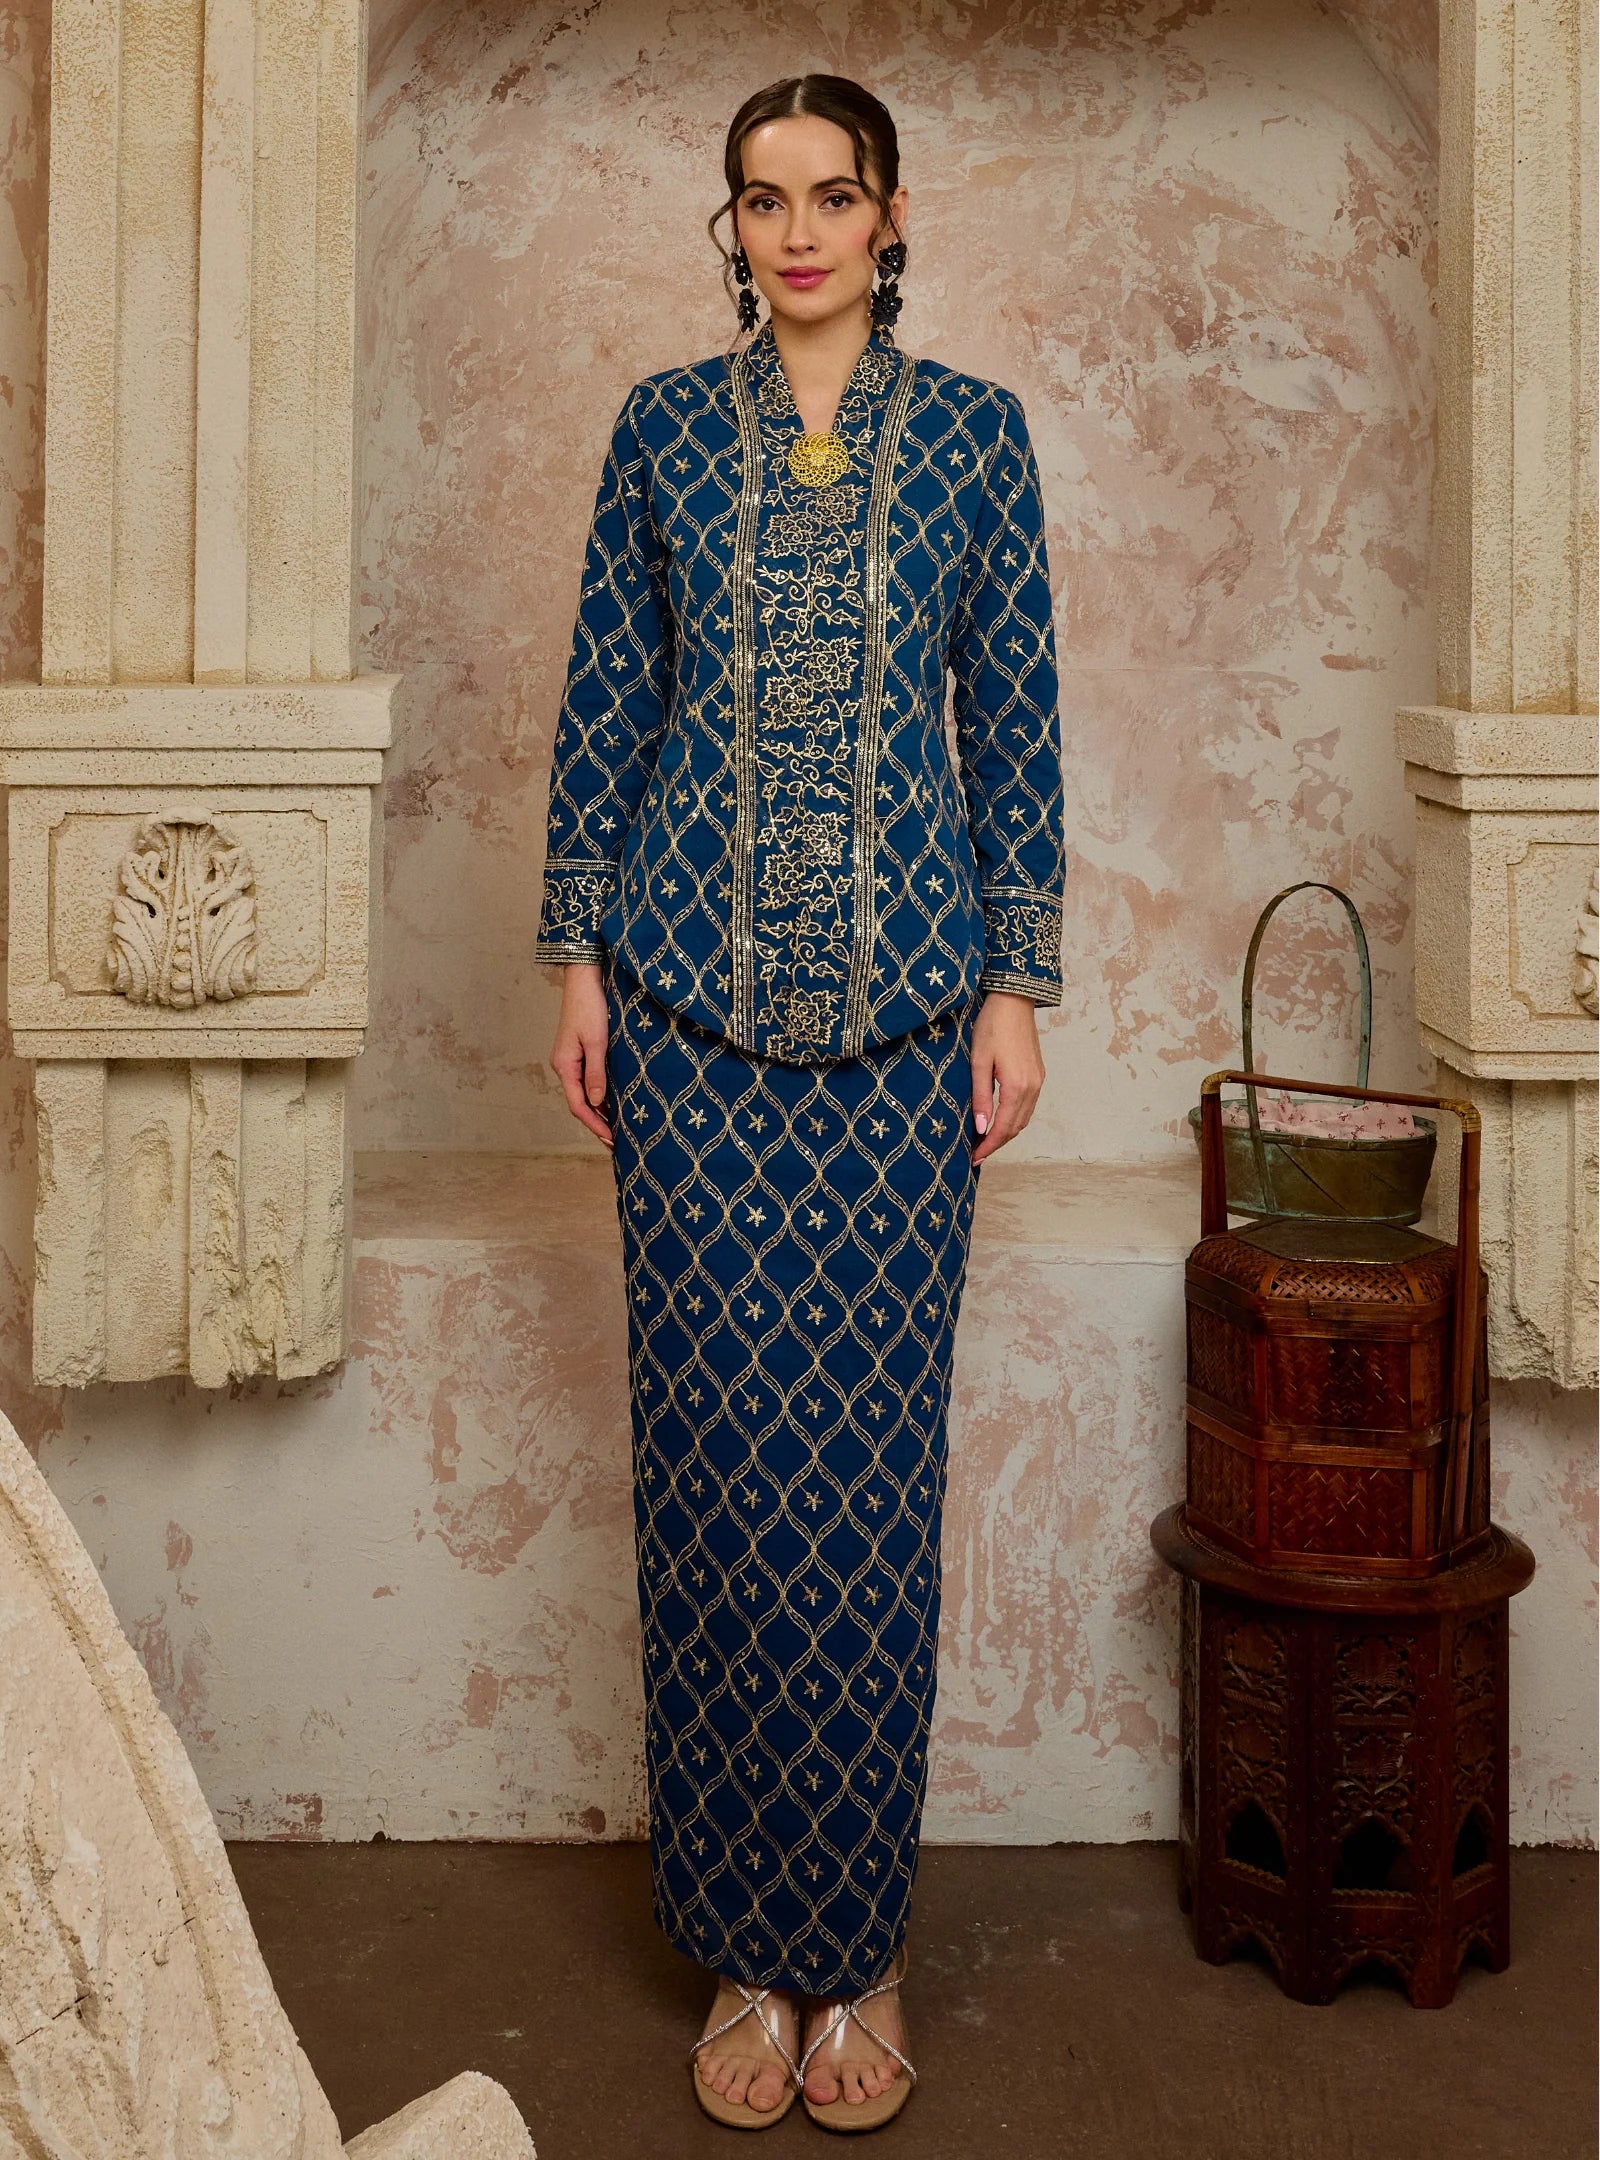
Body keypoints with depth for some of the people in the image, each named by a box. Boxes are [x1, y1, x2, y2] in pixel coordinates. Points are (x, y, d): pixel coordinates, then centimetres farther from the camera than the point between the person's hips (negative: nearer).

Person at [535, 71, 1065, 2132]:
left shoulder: (974, 434, 6)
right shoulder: (664, 426, 8)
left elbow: (1013, 719, 6)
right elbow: (605, 698, 9)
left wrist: (1017, 988, 0)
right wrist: (579, 955, 3)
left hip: (905, 1007, 0)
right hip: (695, 998, 1)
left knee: (870, 1447, 1)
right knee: (716, 1445, 0)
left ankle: (856, 1950, 14)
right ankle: (749, 1944, 14)